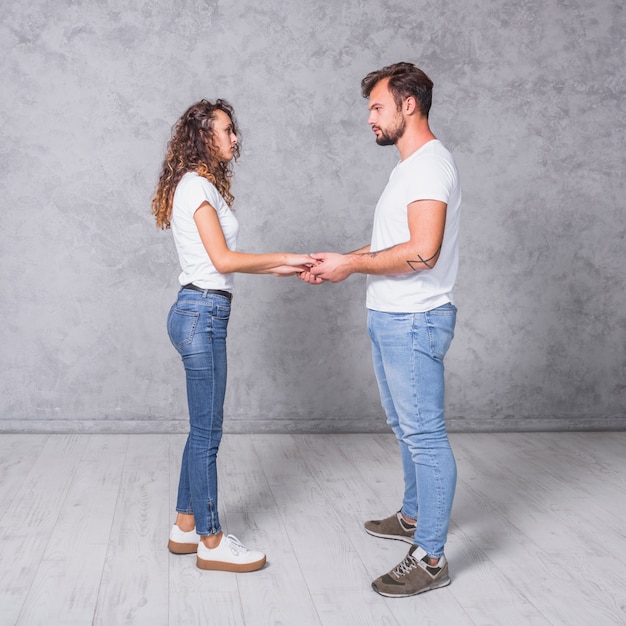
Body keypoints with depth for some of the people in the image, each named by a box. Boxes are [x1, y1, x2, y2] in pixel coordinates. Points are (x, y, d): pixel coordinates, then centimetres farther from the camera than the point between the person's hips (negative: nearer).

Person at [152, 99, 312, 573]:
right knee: (208, 432, -2)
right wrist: (283, 258, -9)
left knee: (203, 429, 15)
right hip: (202, 314, -10)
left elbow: (222, 262, 16)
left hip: (199, 314, 10)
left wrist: (277, 268, 12)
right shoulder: (197, 186, -11)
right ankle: (211, 542, 9)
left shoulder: (199, 186, 18)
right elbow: (223, 259, -17)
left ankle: (185, 528, 25)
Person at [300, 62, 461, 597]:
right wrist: (338, 263, 11)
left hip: (414, 322, -11)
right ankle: (414, 516, 38)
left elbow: (421, 252, -27)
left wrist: (351, 265, -17)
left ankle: (430, 558, 3)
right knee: (408, 428, 21)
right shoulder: (409, 166, 17)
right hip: (389, 318, 11)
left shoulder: (430, 165, -17)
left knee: (424, 435, -5)